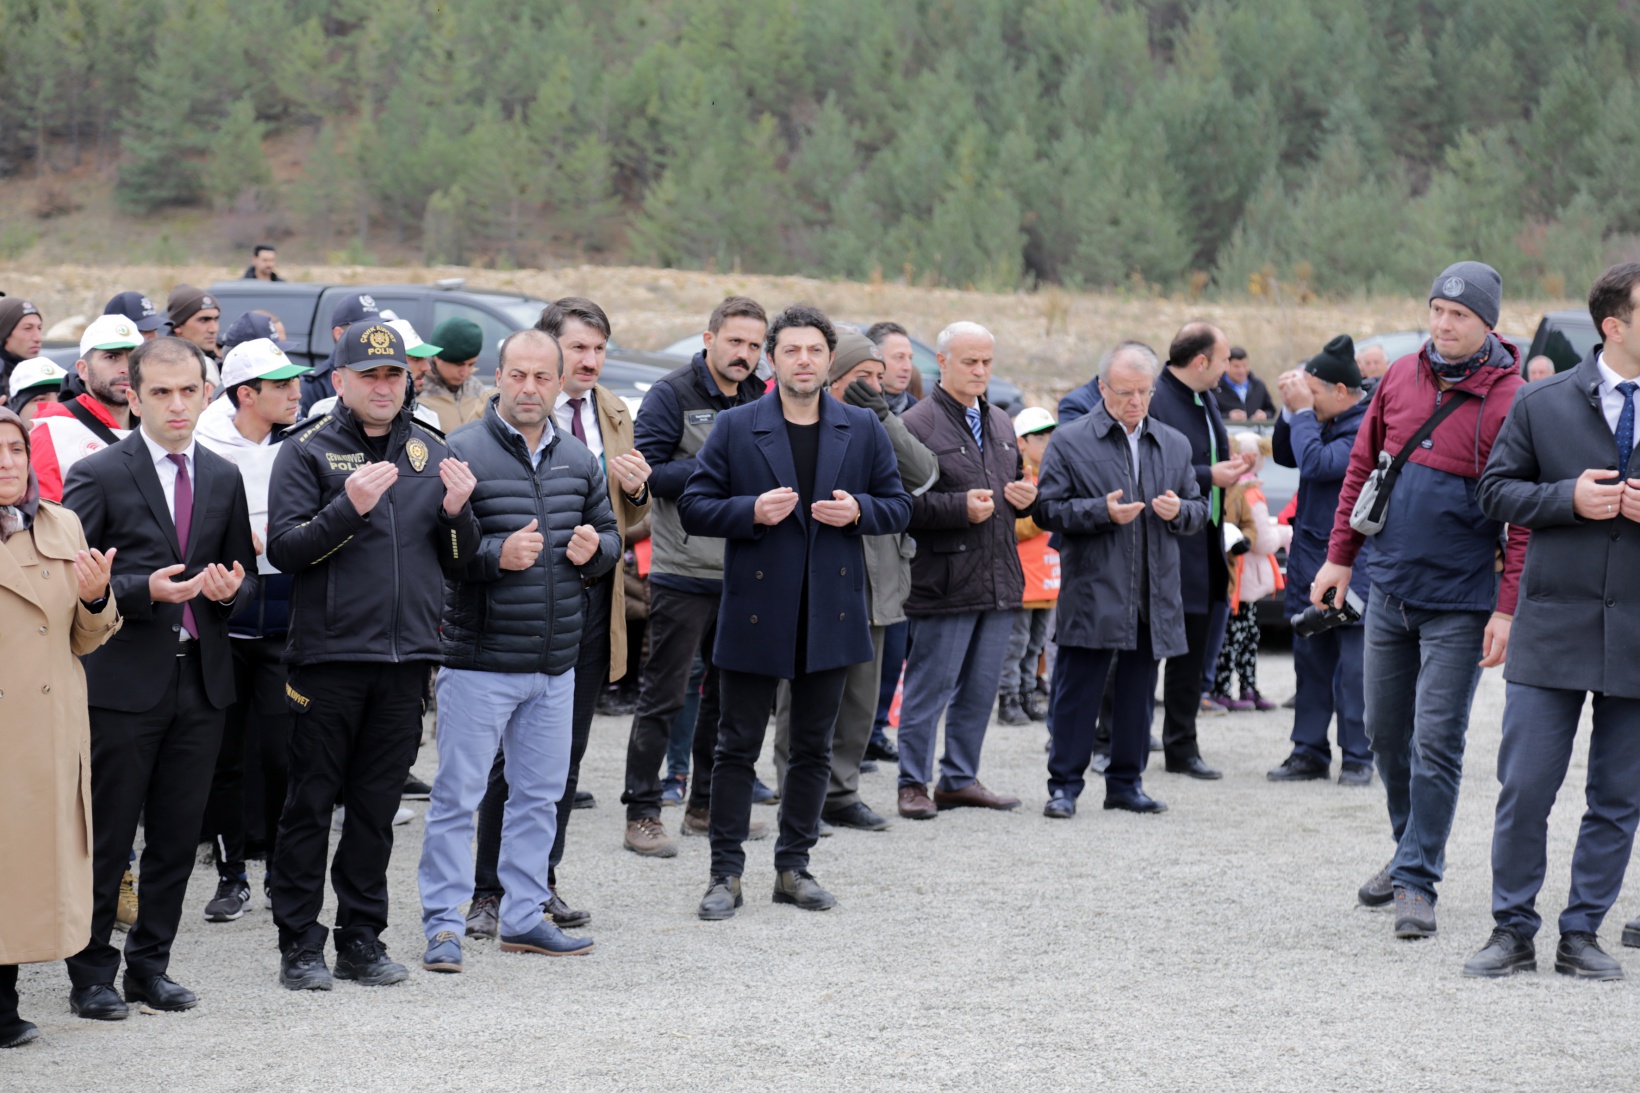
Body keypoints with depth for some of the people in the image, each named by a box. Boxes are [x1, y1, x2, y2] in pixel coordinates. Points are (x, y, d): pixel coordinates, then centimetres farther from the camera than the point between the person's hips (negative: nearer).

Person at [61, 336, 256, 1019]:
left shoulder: (224, 478, 12)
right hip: (124, 681, -5)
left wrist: (231, 588, -4)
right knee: (107, 838, 0)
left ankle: (151, 966, 20)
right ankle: (91, 976, 9)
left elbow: (245, 572, 20)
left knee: (178, 835, 9)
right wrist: (145, 589, -20)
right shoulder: (98, 475, -4)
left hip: (201, 678, 5)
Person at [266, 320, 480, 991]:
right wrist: (351, 507, -22)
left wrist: (457, 512, -7)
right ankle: (299, 942, 7)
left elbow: (458, 561, 14)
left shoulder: (431, 453, 12)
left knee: (377, 806, 9)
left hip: (406, 657, 4)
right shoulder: (308, 452, -1)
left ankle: (362, 937, 16)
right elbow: (283, 548, -10)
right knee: (311, 802, 1)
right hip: (328, 653, -4)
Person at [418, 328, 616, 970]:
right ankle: (443, 924, 6)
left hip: (555, 663, 6)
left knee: (540, 794, 13)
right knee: (458, 794, -2)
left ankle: (524, 916, 23)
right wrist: (496, 555, -24)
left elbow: (610, 533, 21)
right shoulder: (461, 453, -9)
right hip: (479, 659, -6)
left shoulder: (578, 459, 11)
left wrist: (594, 548, -1)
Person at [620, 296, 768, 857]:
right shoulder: (672, 394, -7)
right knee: (662, 698, -3)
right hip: (683, 573, -6)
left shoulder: (761, 401, 12)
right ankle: (641, 814, 3)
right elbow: (646, 472, -15)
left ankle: (707, 804, 25)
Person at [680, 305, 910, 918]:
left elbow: (898, 506, 10)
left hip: (830, 613, 3)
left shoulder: (863, 429, 7)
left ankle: (794, 867, 19)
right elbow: (694, 508, -1)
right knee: (737, 747, 1)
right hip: (755, 612, -2)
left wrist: (857, 511, -11)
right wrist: (752, 511, -17)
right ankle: (726, 874, 7)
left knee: (813, 748, 9)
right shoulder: (736, 428, -1)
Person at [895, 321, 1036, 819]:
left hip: (998, 581, 7)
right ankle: (914, 784, 7)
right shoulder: (917, 424, -8)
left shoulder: (1001, 424, 18)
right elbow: (903, 501, -14)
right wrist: (961, 507, -21)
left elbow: (1015, 484, 30)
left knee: (980, 688, 12)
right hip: (943, 583, -7)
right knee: (930, 686, -2)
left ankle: (960, 778, 21)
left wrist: (1026, 495, 8)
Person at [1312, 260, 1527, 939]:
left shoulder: (1508, 401, -12)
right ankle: (1409, 851, 33)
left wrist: (1507, 609, -16)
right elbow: (1362, 468, 13)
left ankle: (1417, 882, 3)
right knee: (1386, 730, 15)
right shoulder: (1400, 378, 4)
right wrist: (1339, 556, 12)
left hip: (1458, 602, -5)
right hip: (1389, 588, 6)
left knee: (1436, 743, -5)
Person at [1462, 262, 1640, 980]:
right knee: (1524, 789, -1)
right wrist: (1569, 498, -11)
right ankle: (1513, 931, 11)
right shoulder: (1542, 403, 2)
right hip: (1553, 625, -1)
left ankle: (1582, 934, 18)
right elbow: (1496, 490, 5)